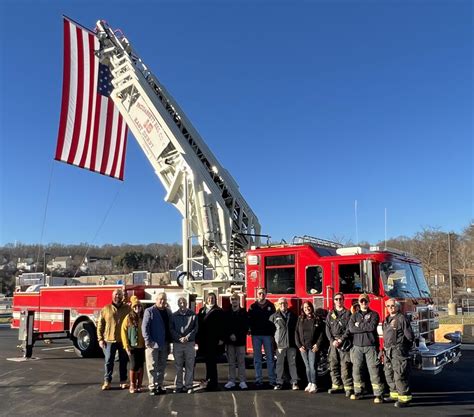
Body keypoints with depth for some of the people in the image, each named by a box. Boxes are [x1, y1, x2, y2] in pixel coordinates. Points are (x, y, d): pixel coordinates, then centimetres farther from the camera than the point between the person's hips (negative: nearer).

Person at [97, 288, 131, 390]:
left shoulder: (128, 309, 2)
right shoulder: (106, 309, 2)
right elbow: (100, 325, 3)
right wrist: (100, 339, -3)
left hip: (123, 340, 1)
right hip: (109, 340, 0)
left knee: (123, 362, 10)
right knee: (109, 361, 4)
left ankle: (123, 381, 20)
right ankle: (107, 382, 13)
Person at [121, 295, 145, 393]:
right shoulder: (129, 318, -3)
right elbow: (124, 332, -5)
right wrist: (126, 346, -9)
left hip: (142, 346, 3)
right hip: (133, 347, -3)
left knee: (141, 366, 7)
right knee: (134, 366, 0)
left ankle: (139, 386, 17)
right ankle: (132, 386, 13)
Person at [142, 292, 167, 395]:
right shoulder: (149, 311, -5)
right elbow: (144, 326, -10)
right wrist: (148, 340, -16)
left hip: (163, 345, 6)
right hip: (153, 344, -6)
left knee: (161, 367, 12)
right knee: (152, 367, -1)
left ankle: (159, 385, 20)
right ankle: (152, 387, 5)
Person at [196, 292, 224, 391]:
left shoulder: (218, 311, 0)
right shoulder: (202, 310, 13)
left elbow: (221, 326, -4)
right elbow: (199, 324, 11)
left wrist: (221, 338, -10)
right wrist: (198, 338, 6)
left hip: (214, 340, -4)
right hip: (204, 340, 4)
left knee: (212, 361, -4)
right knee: (208, 361, 9)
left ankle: (212, 382, 0)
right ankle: (209, 380, 17)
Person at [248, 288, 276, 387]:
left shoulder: (270, 305, 5)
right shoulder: (253, 307, 6)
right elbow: (249, 320, 4)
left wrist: (273, 331, -5)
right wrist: (251, 329, -11)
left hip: (268, 334, 0)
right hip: (256, 335, 1)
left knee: (270, 358, 2)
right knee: (257, 359, 4)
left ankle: (272, 379, 6)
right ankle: (258, 380, 9)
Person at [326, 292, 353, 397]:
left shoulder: (347, 313, 3)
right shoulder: (330, 314, 14)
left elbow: (349, 329, -4)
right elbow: (328, 329, 8)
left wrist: (341, 340, -12)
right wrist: (333, 341, -6)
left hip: (344, 343, -4)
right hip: (333, 342, 4)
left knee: (345, 365, -9)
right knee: (333, 365, 5)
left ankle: (348, 387, -5)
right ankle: (337, 385, 15)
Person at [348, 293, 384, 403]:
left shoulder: (374, 314, 4)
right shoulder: (355, 315, 11)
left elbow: (372, 326, -15)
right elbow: (351, 328, -5)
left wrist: (359, 325, -5)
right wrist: (366, 327, -9)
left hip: (370, 346, -3)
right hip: (357, 347, 3)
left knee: (374, 370, -5)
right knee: (356, 370, 7)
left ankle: (378, 395, 0)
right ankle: (358, 392, 19)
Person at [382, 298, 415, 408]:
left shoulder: (401, 318, -9)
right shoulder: (386, 320, 16)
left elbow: (409, 336, -9)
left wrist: (401, 346, -2)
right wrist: (384, 349, 17)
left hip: (398, 352, -8)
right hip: (388, 351, 9)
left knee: (399, 375, -9)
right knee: (389, 374, 15)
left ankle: (404, 398, -2)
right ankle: (395, 394, 27)